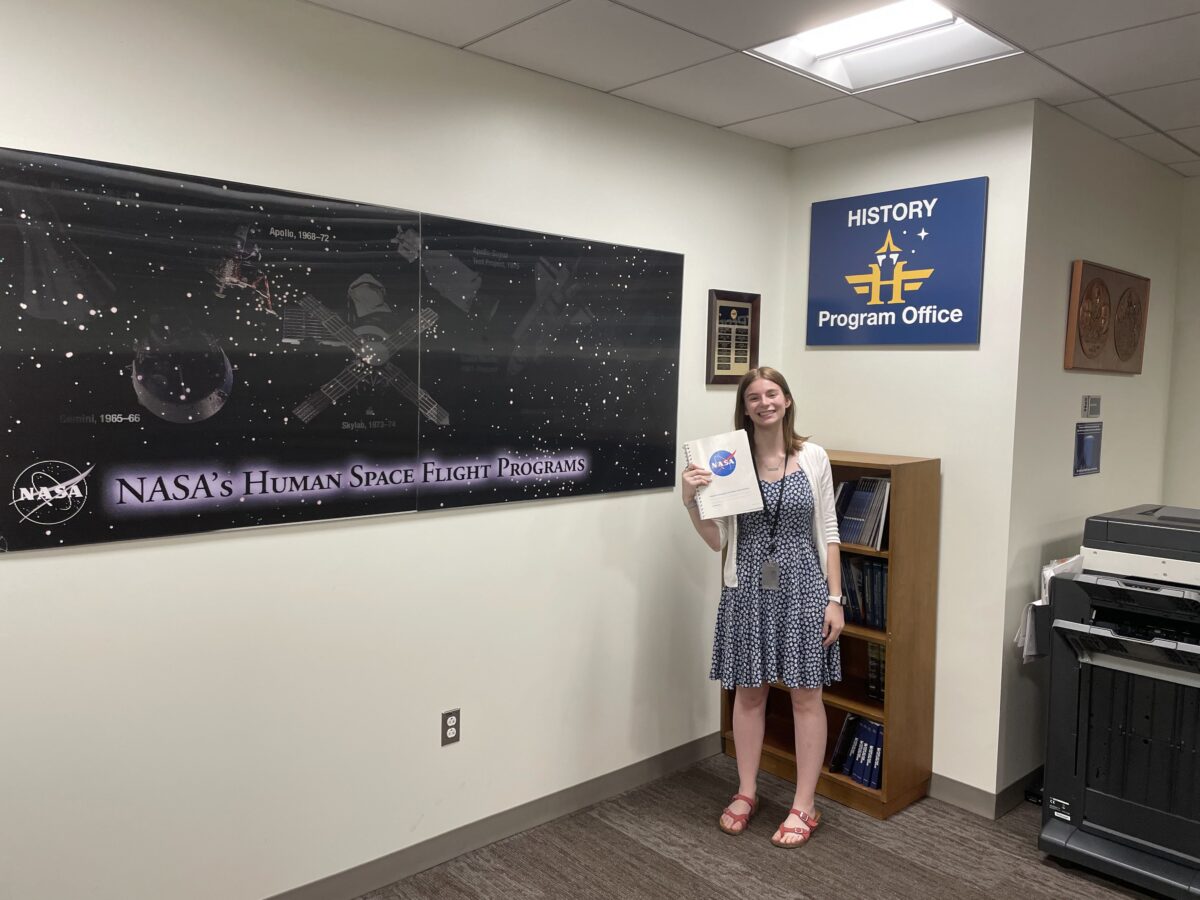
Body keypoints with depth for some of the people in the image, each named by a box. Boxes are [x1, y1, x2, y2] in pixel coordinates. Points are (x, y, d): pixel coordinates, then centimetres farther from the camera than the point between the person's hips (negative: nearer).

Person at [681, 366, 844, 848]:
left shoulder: (813, 457, -2)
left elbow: (828, 533, 1)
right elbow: (718, 540, -1)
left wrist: (835, 599, -3)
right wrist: (690, 501, -17)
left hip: (802, 586, -1)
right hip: (748, 588, 1)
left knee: (806, 695, 7)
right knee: (748, 692, 12)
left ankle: (804, 806, 23)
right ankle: (746, 792, 32)